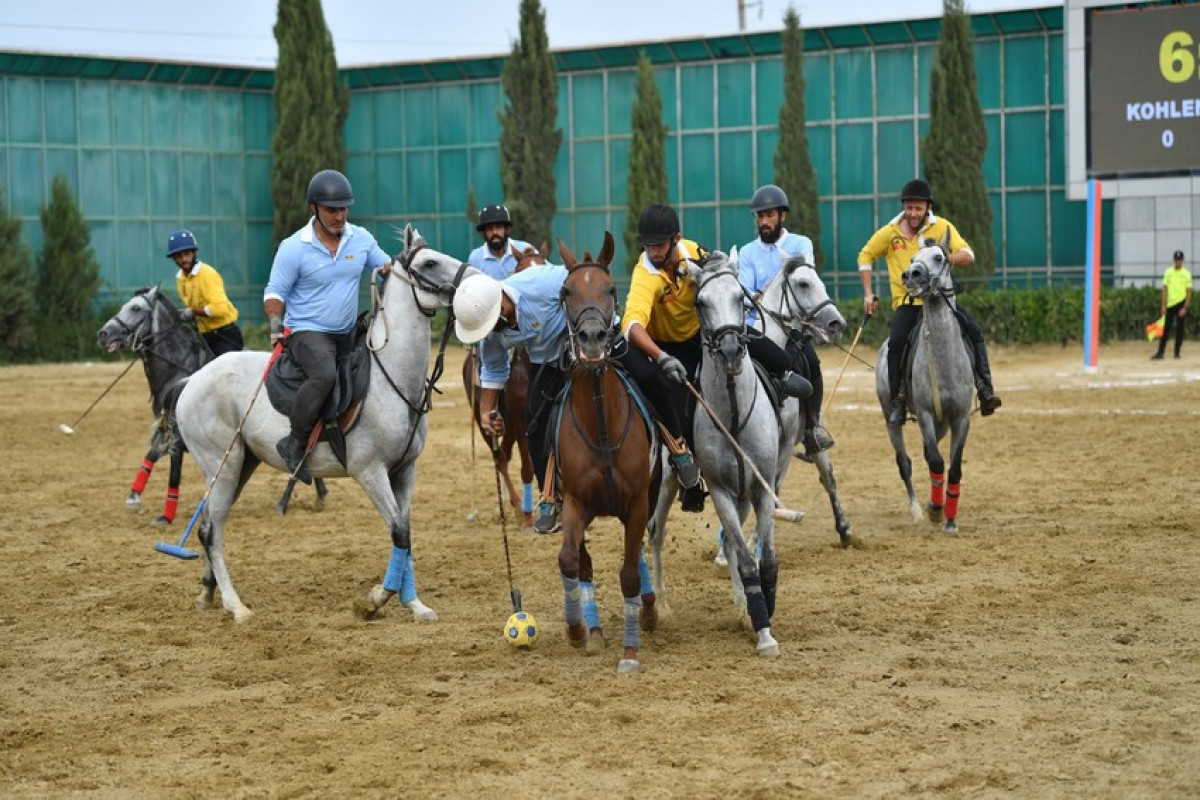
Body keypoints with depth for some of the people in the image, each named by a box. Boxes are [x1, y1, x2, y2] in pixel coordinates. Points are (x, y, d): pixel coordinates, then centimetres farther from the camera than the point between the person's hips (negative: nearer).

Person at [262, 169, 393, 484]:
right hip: (307, 332, -7)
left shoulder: (361, 239, 2)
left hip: (347, 334, 7)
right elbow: (274, 293, -5)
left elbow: (385, 265, 11)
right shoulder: (294, 248, -10)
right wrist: (276, 322, -23)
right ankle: (296, 444, -25)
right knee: (324, 375, -34)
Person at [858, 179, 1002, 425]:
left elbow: (968, 255, -9)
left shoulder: (942, 227, -1)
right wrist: (868, 294, 8)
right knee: (896, 342, -26)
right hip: (907, 302, -1)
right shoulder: (890, 232, 2)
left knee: (974, 331, -18)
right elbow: (865, 256, 15)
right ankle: (897, 400, -13)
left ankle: (985, 389, -11)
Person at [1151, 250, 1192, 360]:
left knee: (1179, 329, 3)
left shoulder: (1186, 274, -2)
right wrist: (1164, 306, 1)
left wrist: (1185, 308, -11)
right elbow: (1165, 289, 7)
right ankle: (1160, 352, 1)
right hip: (1170, 304, 2)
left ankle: (1177, 352, 11)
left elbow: (1189, 292, -4)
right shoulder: (1168, 272, 6)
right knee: (1165, 329, 1)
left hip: (1181, 304, -2)